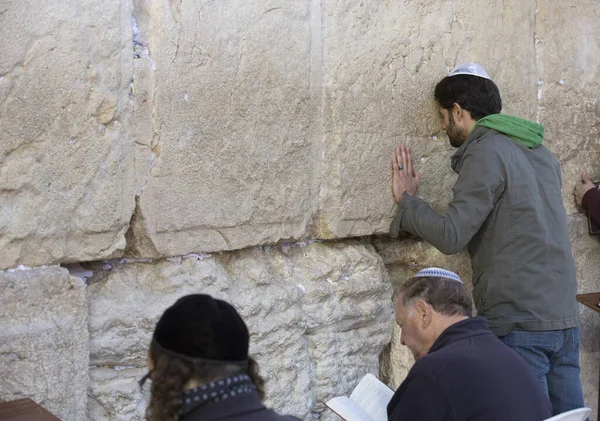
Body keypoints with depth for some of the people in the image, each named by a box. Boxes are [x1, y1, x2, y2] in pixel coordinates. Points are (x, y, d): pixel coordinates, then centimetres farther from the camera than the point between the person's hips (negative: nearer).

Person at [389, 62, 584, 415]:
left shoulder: (485, 152, -8)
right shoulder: (541, 152, 17)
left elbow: (451, 236, -14)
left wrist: (407, 199, 1)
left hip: (519, 324, -8)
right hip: (565, 319, 8)